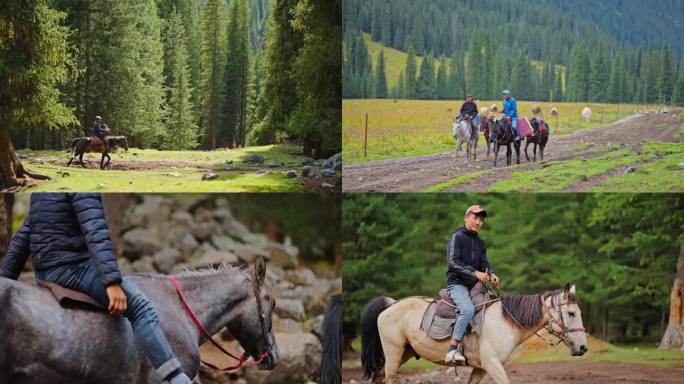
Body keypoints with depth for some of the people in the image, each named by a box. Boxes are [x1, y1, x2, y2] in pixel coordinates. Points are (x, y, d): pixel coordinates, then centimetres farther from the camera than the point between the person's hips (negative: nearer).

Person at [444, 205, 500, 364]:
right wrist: (475, 273, -24)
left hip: (473, 285, 9)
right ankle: (452, 350, -35)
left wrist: (491, 274, -11)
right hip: (457, 283, -9)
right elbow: (453, 261, -16)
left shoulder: (479, 242, 18)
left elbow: (484, 263, 13)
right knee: (468, 309, -32)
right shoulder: (458, 237, -6)